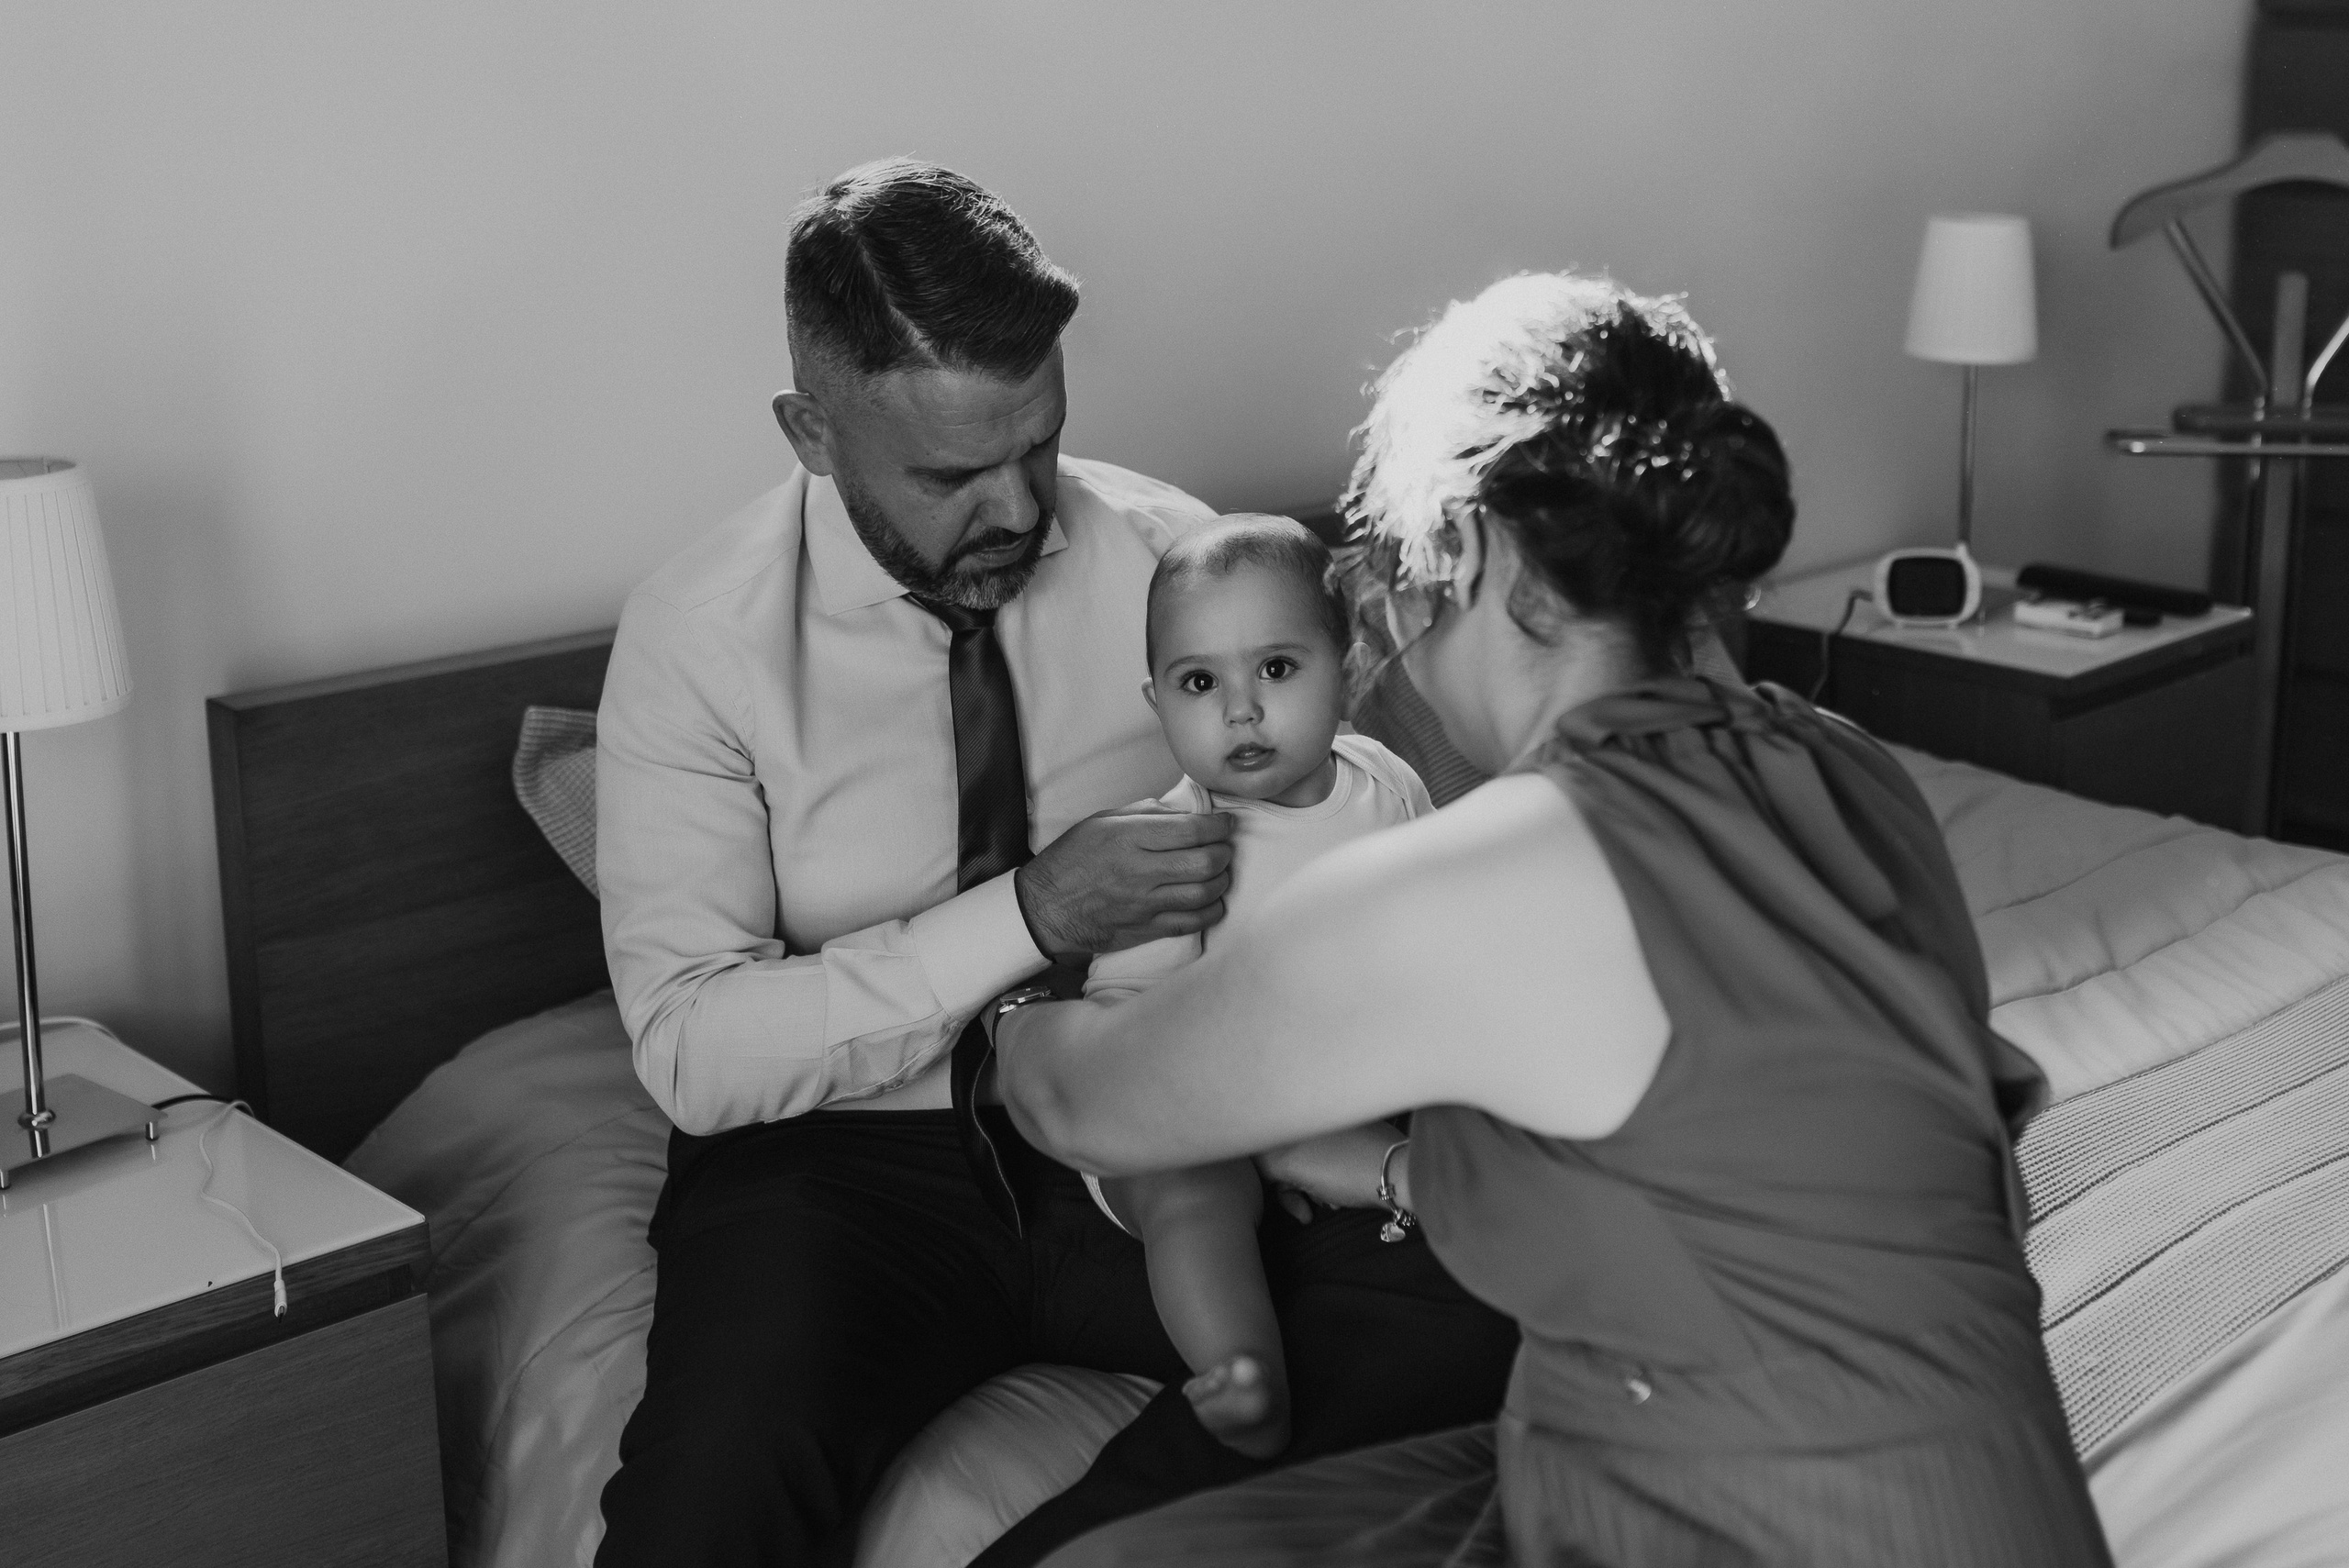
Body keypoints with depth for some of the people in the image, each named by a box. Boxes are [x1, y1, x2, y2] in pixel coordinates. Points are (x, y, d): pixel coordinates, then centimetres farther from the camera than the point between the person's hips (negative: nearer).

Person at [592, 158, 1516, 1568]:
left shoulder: (1177, 556, -3)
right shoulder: (699, 637, -8)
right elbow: (691, 1046, -15)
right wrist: (1030, 916, -25)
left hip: (1145, 1136, 3)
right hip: (844, 1158, -3)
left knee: (1460, 1320, -24)